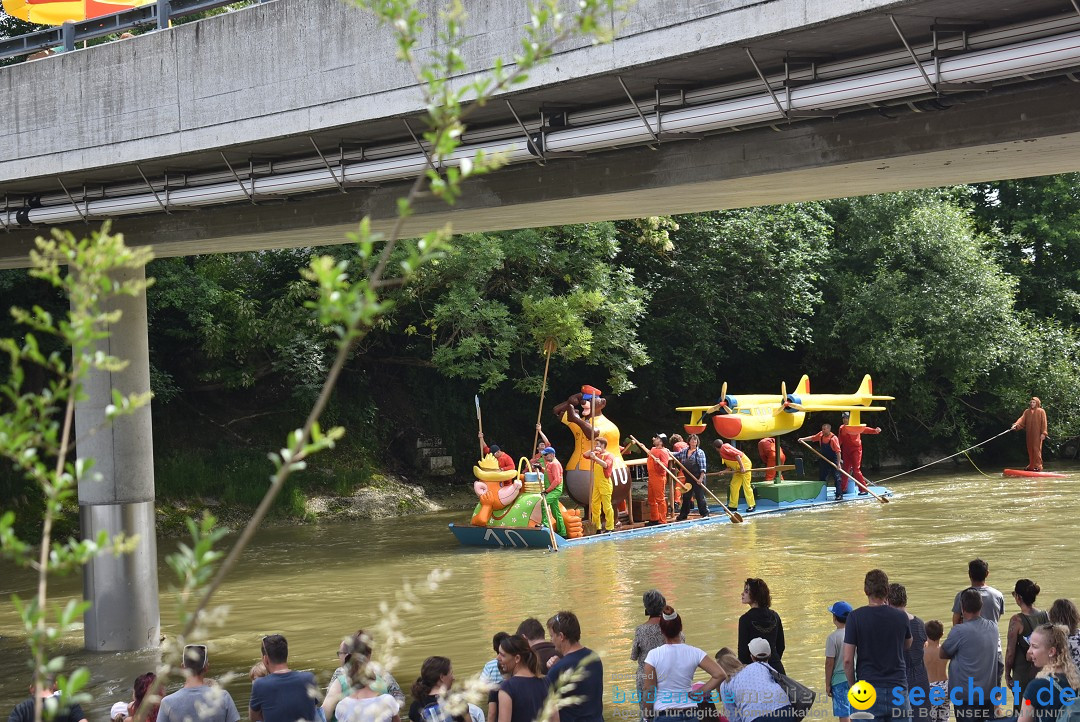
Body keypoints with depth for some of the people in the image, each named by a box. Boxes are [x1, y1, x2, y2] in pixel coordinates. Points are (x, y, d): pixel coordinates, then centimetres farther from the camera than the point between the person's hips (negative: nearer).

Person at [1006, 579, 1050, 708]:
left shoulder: (1017, 620, -17)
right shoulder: (1046, 616, -2)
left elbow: (1010, 652, -12)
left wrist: (1007, 675, 0)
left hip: (1023, 674, -5)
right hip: (1043, 673, 5)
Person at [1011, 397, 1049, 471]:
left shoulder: (1041, 411, 2)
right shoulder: (1027, 411, 13)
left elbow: (1044, 423, -3)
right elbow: (1022, 419, 1)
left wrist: (1043, 433, -12)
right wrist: (1016, 424, -18)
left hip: (1037, 434, -5)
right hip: (1029, 434, 5)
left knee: (1036, 449, -9)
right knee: (1030, 450, 6)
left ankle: (1038, 466, -8)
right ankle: (1031, 466, 12)